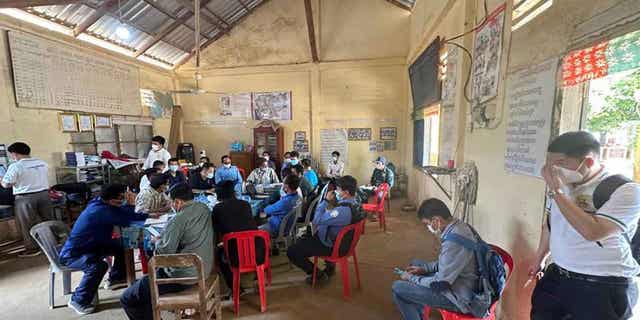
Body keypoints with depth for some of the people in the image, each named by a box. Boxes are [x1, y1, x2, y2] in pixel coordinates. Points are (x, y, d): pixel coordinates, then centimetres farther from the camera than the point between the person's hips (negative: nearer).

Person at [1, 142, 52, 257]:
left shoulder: (15, 166, -13)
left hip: (25, 198, -5)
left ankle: (33, 248, 14)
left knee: (28, 224, 7)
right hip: (44, 194, 5)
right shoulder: (42, 163, 4)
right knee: (47, 220, 16)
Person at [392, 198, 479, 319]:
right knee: (415, 264, 19)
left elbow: (439, 284, -25)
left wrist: (411, 278, -11)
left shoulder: (454, 241, -33)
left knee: (398, 288, -11)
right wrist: (425, 268, 6)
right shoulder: (459, 226, -2)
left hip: (459, 296, -9)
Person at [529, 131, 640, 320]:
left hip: (603, 287, -5)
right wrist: (539, 260, 20)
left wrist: (557, 192, -26)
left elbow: (592, 232, -30)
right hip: (556, 276, 6)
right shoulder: (562, 184, 1)